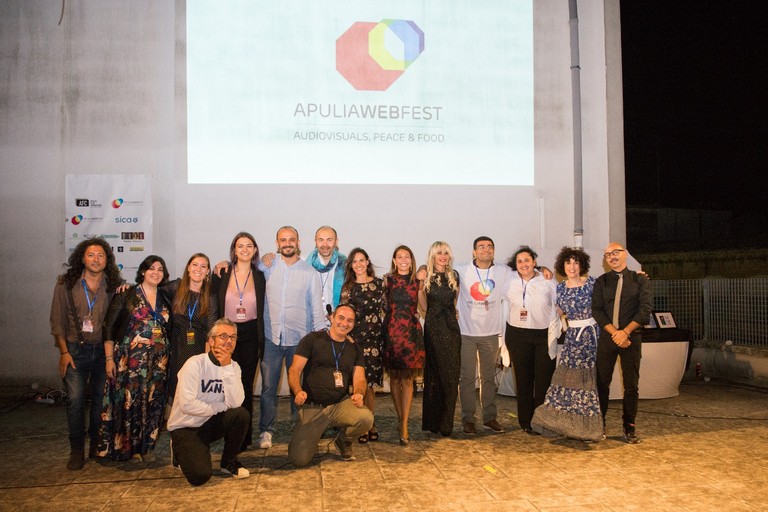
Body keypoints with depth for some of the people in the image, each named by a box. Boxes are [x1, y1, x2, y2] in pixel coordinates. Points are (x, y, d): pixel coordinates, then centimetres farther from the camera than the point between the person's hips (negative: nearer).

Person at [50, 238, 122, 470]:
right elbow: (57, 321, 1)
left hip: (103, 349, 1)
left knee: (100, 399, 5)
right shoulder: (66, 284, 0)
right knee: (75, 399, -6)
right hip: (75, 349, -1)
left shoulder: (113, 286, 3)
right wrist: (64, 352, -4)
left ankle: (97, 446, 21)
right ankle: (76, 451, 8)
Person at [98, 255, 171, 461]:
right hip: (130, 360, -4)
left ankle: (146, 446, 20)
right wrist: (109, 358, -8)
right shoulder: (126, 295, 0)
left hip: (158, 362, 4)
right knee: (128, 402, 0)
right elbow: (109, 328, -3)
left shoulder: (165, 298, 11)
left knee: (153, 403, 6)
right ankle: (125, 447, 16)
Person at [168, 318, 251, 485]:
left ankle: (229, 462, 1)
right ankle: (181, 452, 11)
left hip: (210, 424, 5)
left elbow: (235, 403, -19)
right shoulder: (195, 364, -17)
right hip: (185, 427, -5)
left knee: (241, 414, -23)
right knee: (200, 475, -24)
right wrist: (220, 407, -14)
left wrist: (227, 367, -24)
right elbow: (187, 405, -26)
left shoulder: (233, 366, -3)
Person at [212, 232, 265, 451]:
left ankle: (244, 436, 14)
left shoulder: (259, 277, 3)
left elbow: (262, 310, 6)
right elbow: (215, 307, 4)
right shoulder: (222, 275, 1)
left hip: (250, 336, 0)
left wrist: (261, 341, 2)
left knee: (246, 384, 3)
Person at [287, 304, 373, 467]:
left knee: (366, 418, -30)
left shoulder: (355, 348, 11)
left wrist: (358, 394, -20)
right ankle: (313, 436, 20)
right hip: (311, 407, -2)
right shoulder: (312, 339, 0)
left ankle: (343, 437, 5)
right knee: (299, 460, -17)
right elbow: (294, 370, -5)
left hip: (341, 404, 3)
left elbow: (359, 379, 3)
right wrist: (298, 391, -25)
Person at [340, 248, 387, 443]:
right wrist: (347, 337, -3)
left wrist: (382, 330, 2)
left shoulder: (379, 283, 7)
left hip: (374, 337, 1)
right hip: (354, 337, 0)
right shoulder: (347, 286, 6)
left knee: (370, 382, 4)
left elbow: (385, 309, 9)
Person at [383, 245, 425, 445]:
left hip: (411, 331, 0)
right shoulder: (387, 280, 6)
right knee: (394, 377, 7)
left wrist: (422, 285, 0)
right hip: (392, 329, 0)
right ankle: (401, 419, 22)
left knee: (407, 378, -3)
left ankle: (404, 426, -3)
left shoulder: (417, 281, 8)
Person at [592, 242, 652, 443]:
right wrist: (614, 332, -13)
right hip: (607, 336, 1)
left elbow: (645, 309, -5)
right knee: (602, 381, 1)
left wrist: (625, 331, -14)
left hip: (631, 336, -1)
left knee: (631, 384, 3)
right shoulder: (601, 282, 9)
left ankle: (629, 427, 13)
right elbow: (596, 310, 0)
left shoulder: (640, 279, 5)